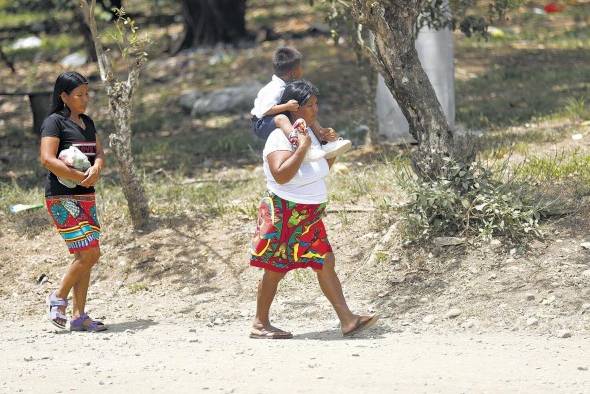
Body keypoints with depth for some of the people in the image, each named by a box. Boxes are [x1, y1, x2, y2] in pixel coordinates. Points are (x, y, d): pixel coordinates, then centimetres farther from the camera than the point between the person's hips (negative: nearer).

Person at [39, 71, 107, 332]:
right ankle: (58, 298, 3)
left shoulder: (87, 122, 16)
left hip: (86, 197, 8)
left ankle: (79, 316, 9)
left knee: (84, 256, 6)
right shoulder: (54, 122, -8)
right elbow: (47, 159, -19)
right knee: (90, 253, -14)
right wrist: (80, 178, -21)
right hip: (62, 198, -8)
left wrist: (96, 169, -13)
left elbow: (99, 153, 10)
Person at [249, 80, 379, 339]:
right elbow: (281, 175, -32)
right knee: (275, 270, 2)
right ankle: (260, 324, 14)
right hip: (284, 216, -8)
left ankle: (347, 320, -2)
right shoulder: (280, 138, -19)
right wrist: (302, 148, -31)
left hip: (310, 217, 8)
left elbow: (323, 167, 22)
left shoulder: (309, 133, 8)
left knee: (325, 263, 1)